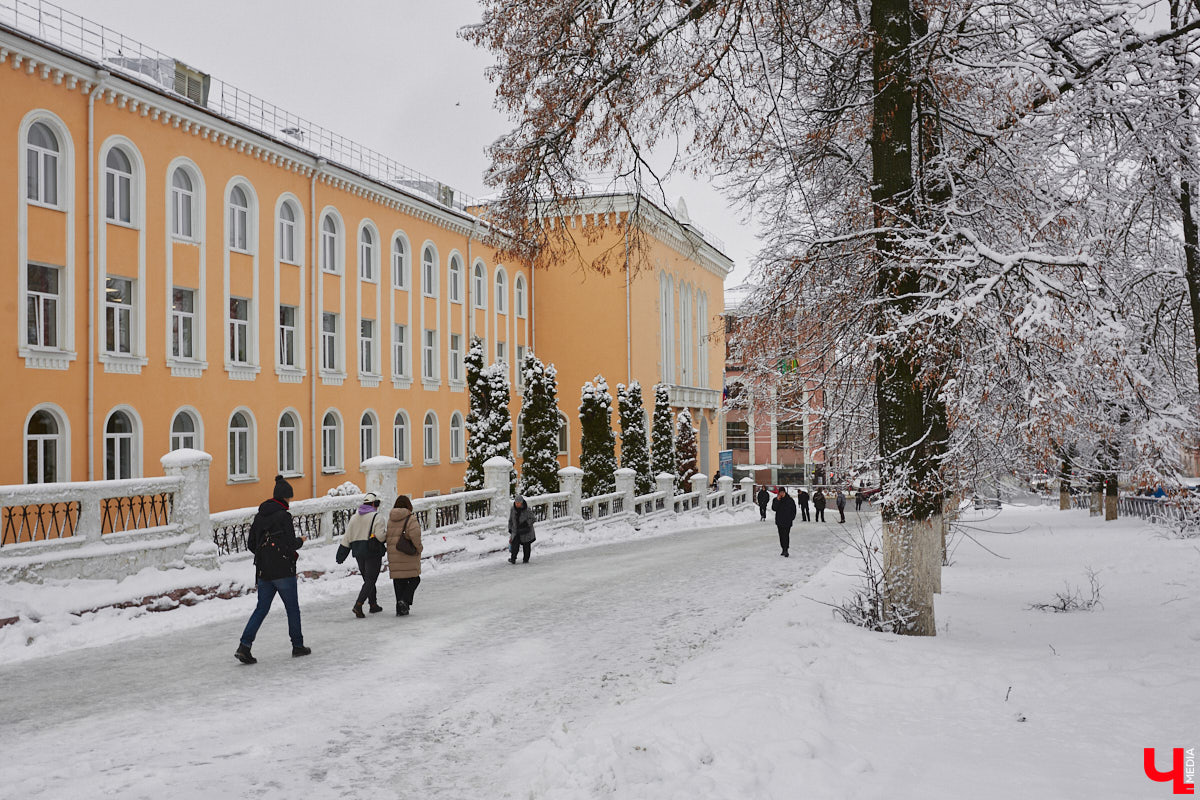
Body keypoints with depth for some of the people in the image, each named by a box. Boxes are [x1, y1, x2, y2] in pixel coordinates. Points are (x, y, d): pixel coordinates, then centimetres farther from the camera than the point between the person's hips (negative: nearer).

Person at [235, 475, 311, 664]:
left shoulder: (259, 516, 8)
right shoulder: (284, 516, -14)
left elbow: (250, 544, 12)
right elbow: (291, 545, -18)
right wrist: (300, 541, 2)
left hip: (263, 572, 6)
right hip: (283, 571, -6)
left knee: (261, 609, 10)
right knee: (292, 608, 9)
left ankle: (244, 646, -4)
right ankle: (297, 646, 19)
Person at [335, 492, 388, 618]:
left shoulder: (354, 518, 11)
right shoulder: (377, 517, -9)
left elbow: (347, 538, 9)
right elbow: (380, 536, -19)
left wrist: (341, 555, 10)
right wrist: (387, 533, 3)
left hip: (359, 554, 6)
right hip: (373, 553, -6)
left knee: (368, 579, 18)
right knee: (370, 580, -4)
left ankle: (373, 605, 25)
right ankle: (358, 605, -18)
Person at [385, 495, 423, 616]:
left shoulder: (390, 520, 9)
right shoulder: (410, 518, -9)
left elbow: (388, 536, 3)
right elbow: (414, 533, -22)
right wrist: (418, 547, -9)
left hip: (393, 554, 5)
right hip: (408, 555, -5)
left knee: (398, 581, 10)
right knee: (414, 579, 8)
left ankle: (400, 609, 10)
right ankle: (404, 600, -11)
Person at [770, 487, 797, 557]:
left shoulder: (790, 500, 0)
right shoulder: (776, 500, 4)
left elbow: (793, 510, 7)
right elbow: (774, 508, -8)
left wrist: (792, 518, -2)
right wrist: (777, 500, -16)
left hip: (787, 522, -3)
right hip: (779, 522, 3)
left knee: (786, 535, -12)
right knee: (781, 536, 9)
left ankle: (786, 550, -15)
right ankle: (783, 549, 19)